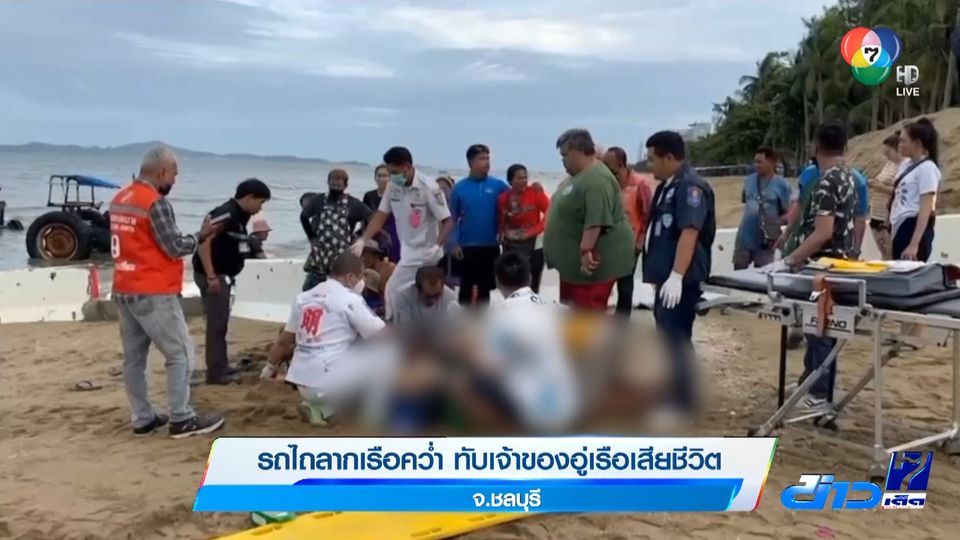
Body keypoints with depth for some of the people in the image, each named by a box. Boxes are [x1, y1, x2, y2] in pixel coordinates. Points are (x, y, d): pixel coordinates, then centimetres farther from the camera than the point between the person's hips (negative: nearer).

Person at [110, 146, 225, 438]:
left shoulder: (119, 199, 11)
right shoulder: (156, 203, -16)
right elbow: (175, 248, -14)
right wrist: (202, 235, 0)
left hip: (125, 290, 9)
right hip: (153, 293, -9)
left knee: (134, 357, 11)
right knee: (180, 353, 0)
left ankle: (143, 419, 18)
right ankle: (181, 419, 4)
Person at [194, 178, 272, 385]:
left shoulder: (241, 215, 11)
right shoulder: (226, 213, -19)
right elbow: (203, 240, -26)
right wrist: (211, 276, -26)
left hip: (223, 275, 10)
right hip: (213, 276, -10)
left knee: (220, 322, 17)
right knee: (217, 323, -5)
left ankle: (221, 366, 28)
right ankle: (216, 372, 1)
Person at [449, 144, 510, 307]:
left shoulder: (498, 185, -1)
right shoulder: (460, 188, -2)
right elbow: (452, 218, 2)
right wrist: (454, 244, -5)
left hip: (491, 246, 1)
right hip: (467, 247, -1)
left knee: (485, 287, 12)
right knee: (466, 288, 5)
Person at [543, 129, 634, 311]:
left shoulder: (596, 180, -23)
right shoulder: (580, 175, 12)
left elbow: (596, 221, -30)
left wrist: (586, 251, -32)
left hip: (592, 261, -11)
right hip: (574, 259, 11)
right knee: (572, 311, 18)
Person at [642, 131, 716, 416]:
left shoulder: (690, 187, -15)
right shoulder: (668, 186, 16)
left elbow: (689, 232, -24)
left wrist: (676, 276, -29)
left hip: (680, 279, -10)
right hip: (667, 276, 10)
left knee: (676, 339, -8)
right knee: (667, 336, 17)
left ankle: (682, 405, 0)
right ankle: (671, 394, 28)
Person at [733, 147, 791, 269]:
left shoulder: (782, 185, -9)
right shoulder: (749, 180, 5)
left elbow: (789, 214, -9)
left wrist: (775, 222, -23)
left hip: (765, 241, -4)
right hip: (744, 238, 4)